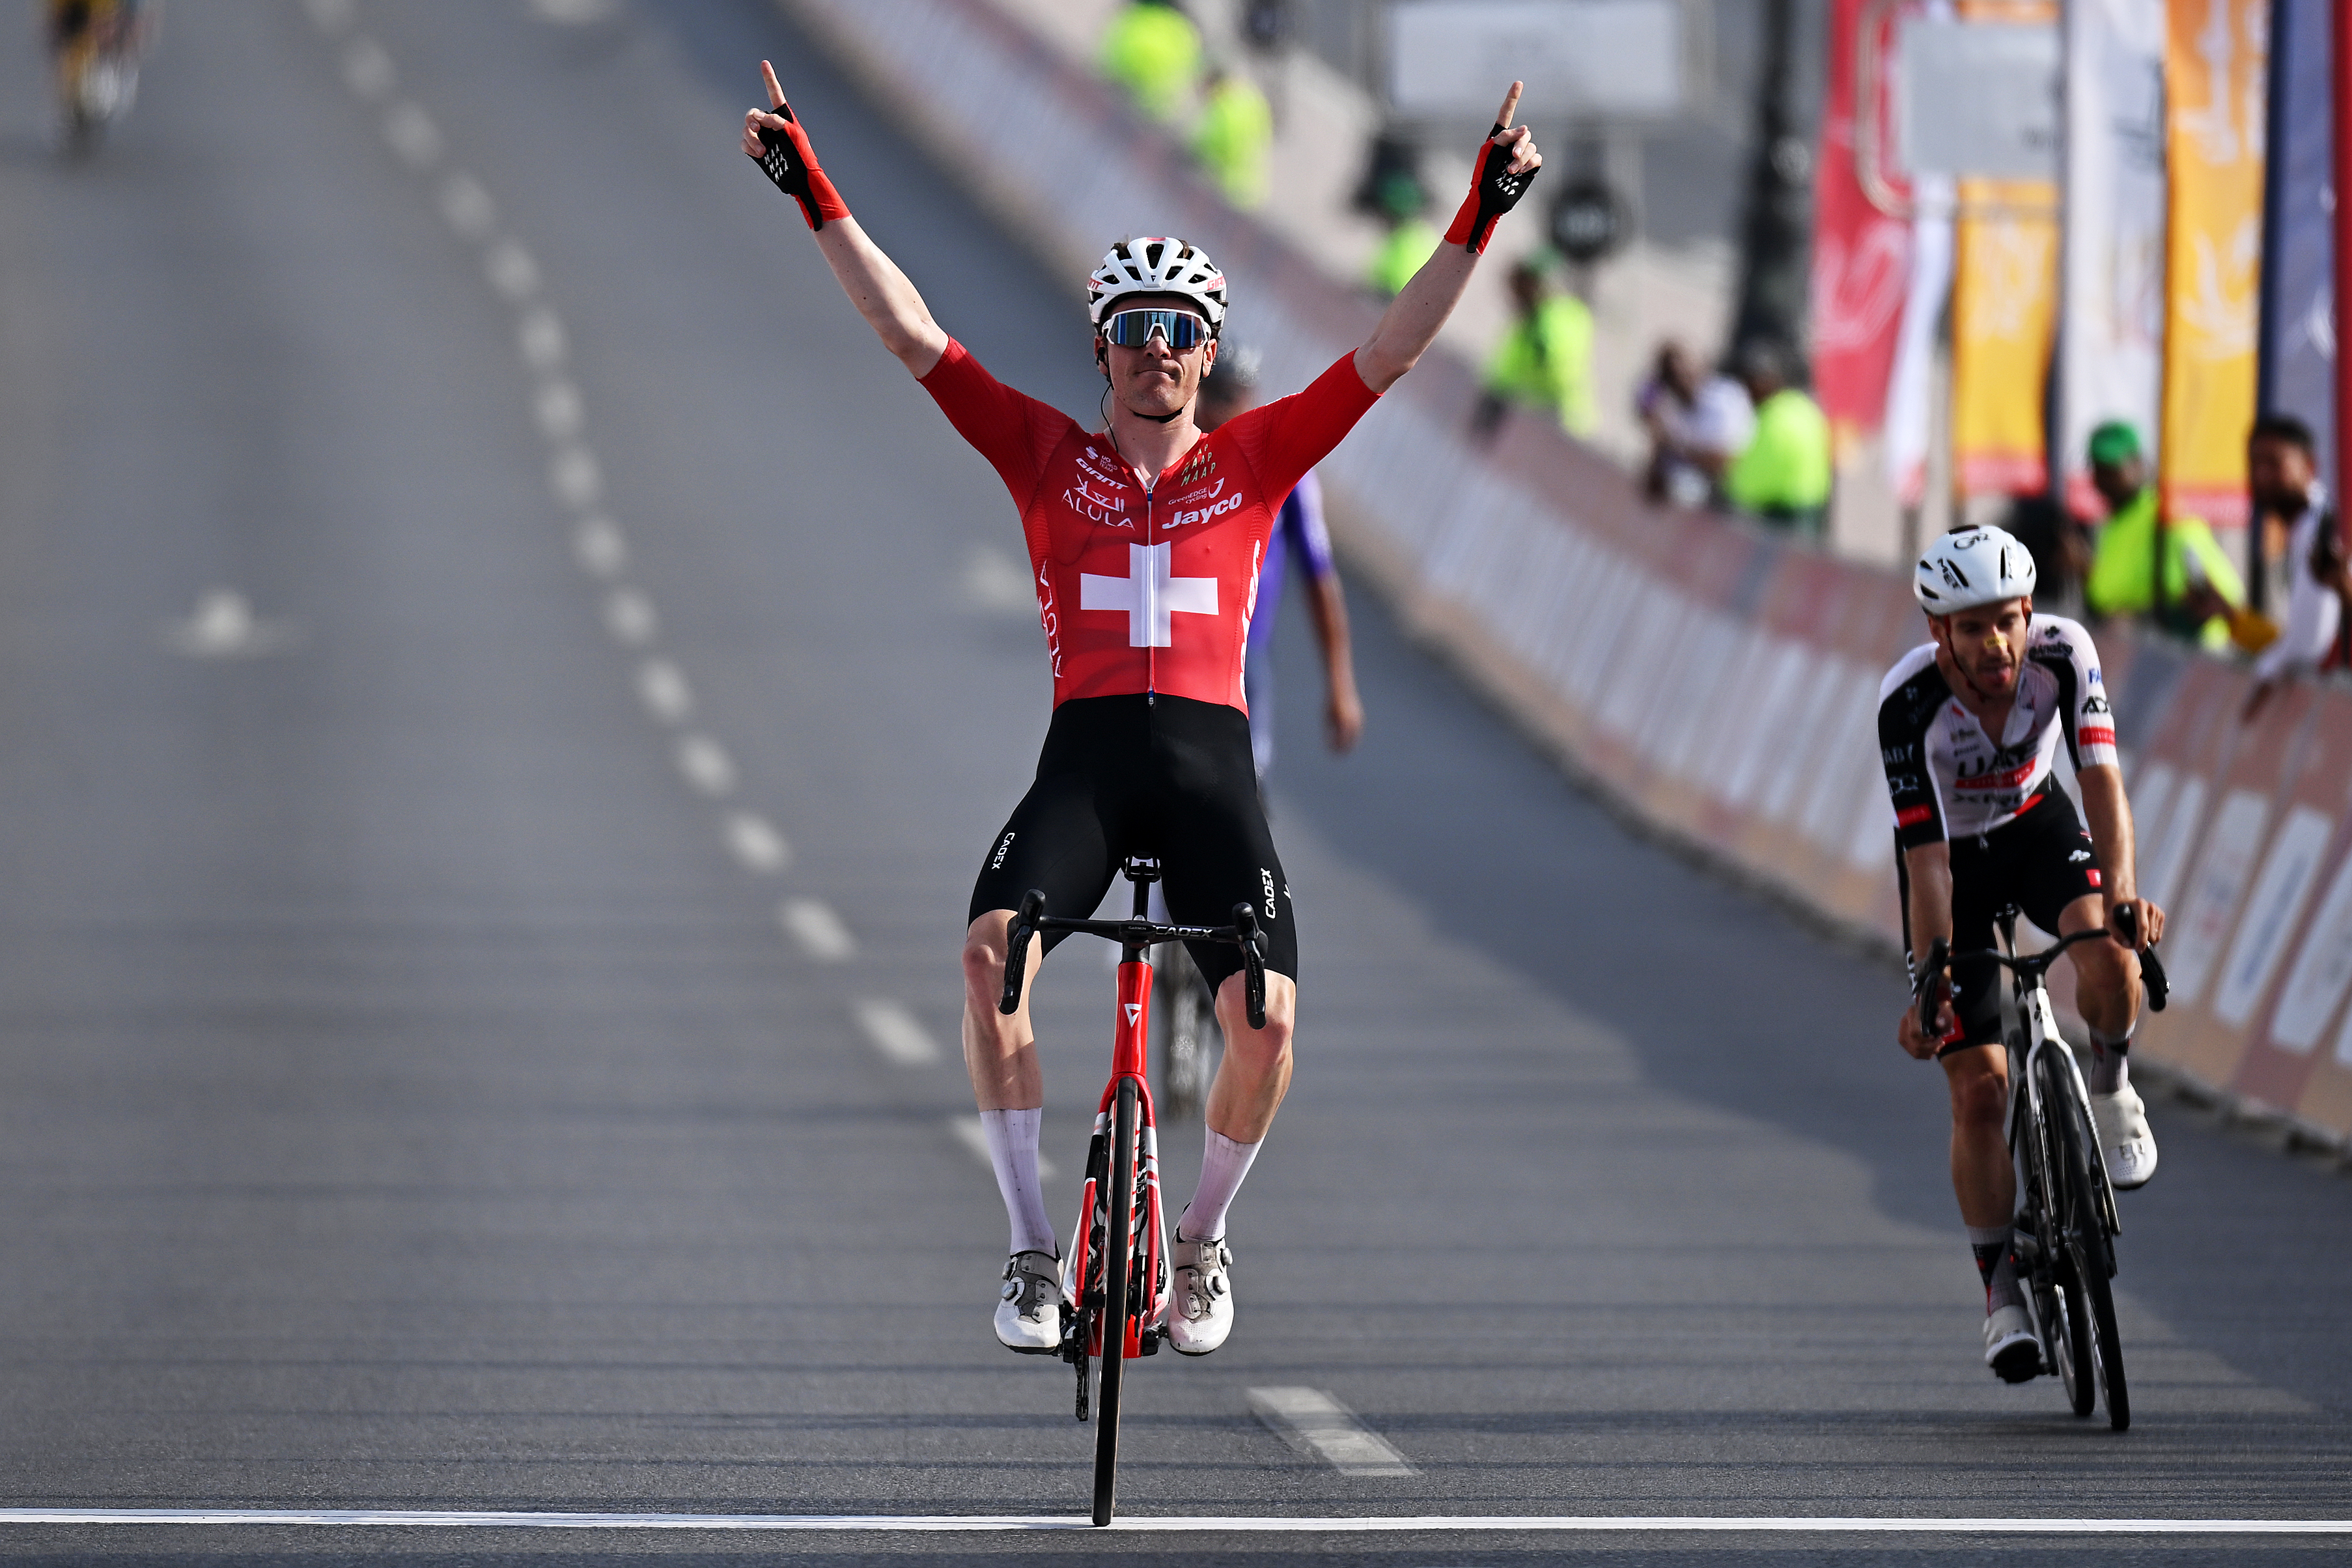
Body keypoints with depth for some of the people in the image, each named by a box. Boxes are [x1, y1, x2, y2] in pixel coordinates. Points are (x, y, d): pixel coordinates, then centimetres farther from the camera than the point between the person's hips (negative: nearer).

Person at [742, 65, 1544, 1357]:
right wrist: (814, 197, 0)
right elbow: (909, 333, 8)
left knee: (1266, 1014, -19)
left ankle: (1202, 1240, 10)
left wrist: (1478, 220, 1)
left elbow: (1390, 352, 10)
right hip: (1085, 754, 0)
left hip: (1210, 761, 0)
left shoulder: (1254, 460, 14)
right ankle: (1032, 1248, -18)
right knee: (991, 948, -28)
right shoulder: (1048, 455, 13)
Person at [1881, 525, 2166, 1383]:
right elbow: (1926, 857, -31)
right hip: (1954, 856, -2)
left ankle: (2110, 1088, 1)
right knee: (1980, 1087, -8)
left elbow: (2101, 778, -32)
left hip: (2035, 824, 2)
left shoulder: (2062, 652, -27)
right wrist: (1930, 982, -35)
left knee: (2109, 955, -31)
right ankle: (2003, 1293, 5)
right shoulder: (1908, 702, -33)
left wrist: (2122, 888, -48)